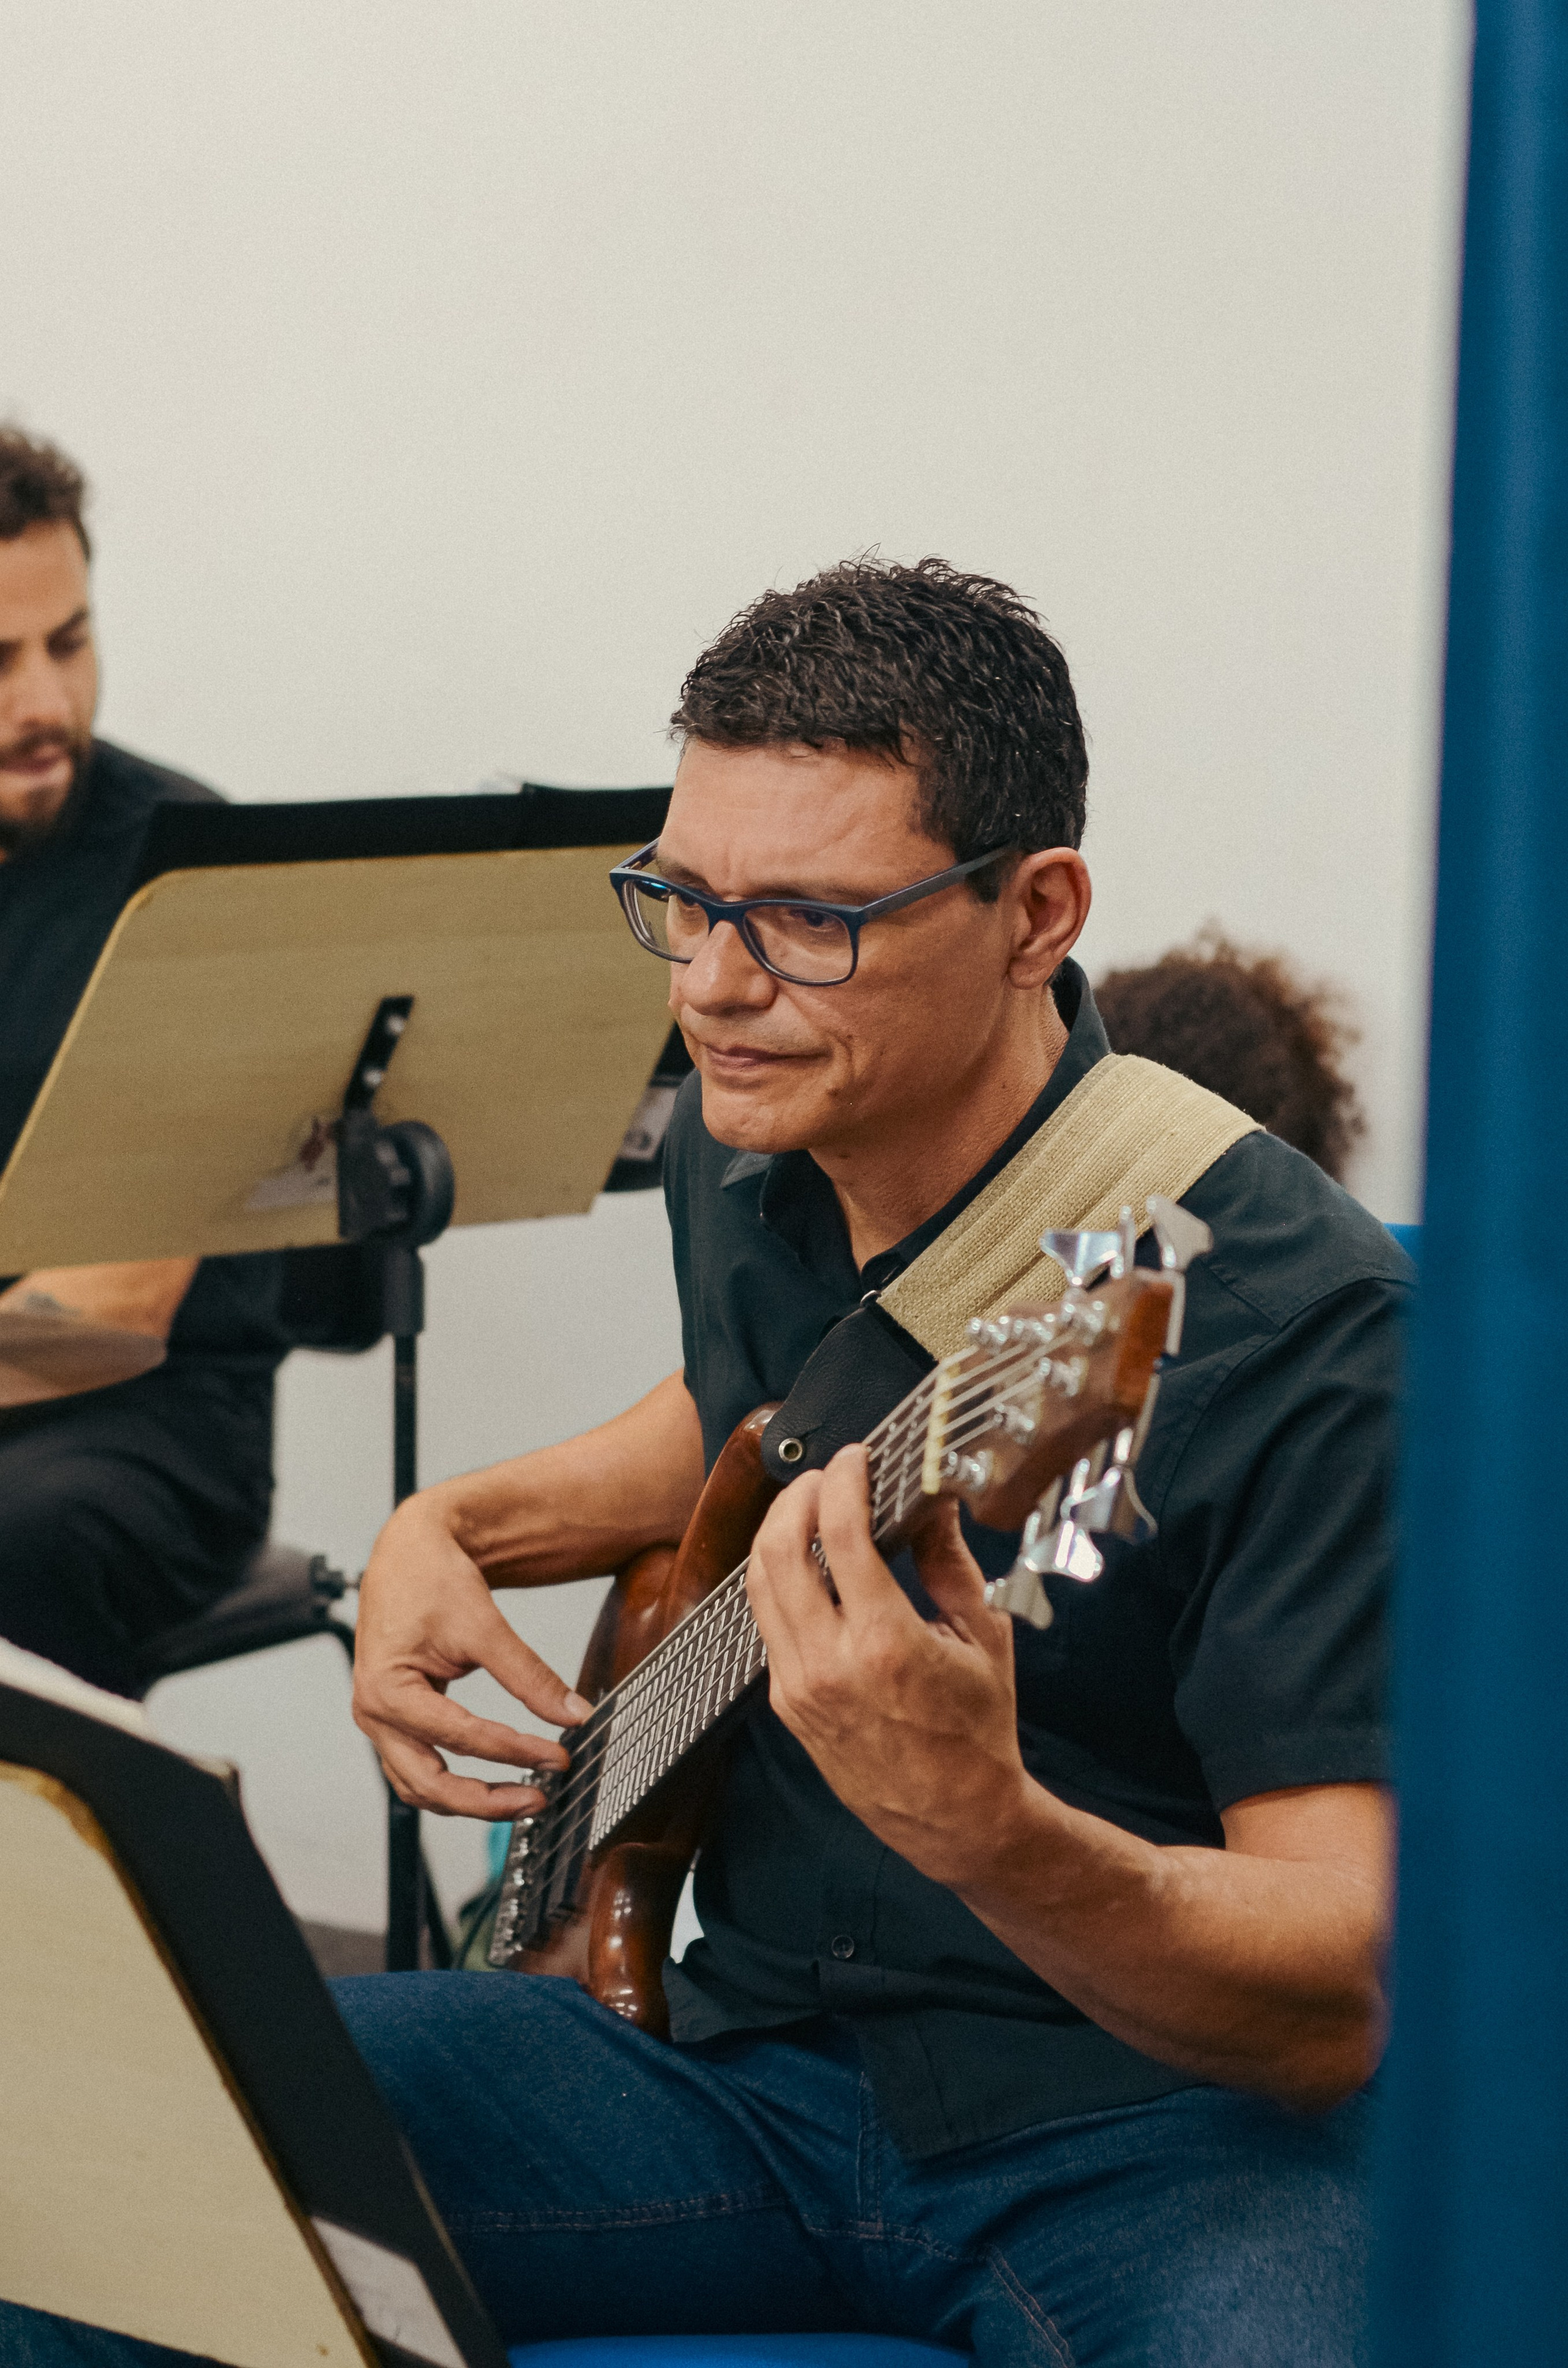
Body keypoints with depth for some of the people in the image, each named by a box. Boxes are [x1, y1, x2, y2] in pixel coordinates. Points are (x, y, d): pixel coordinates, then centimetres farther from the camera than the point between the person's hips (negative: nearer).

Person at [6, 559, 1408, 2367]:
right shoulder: (740, 1154, 3)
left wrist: (987, 1830, -42)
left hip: (1162, 2110, -5)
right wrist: (449, 1528, 12)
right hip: (753, 2055, 6)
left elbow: (1333, 2006, -23)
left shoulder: (1293, 1321, -20)